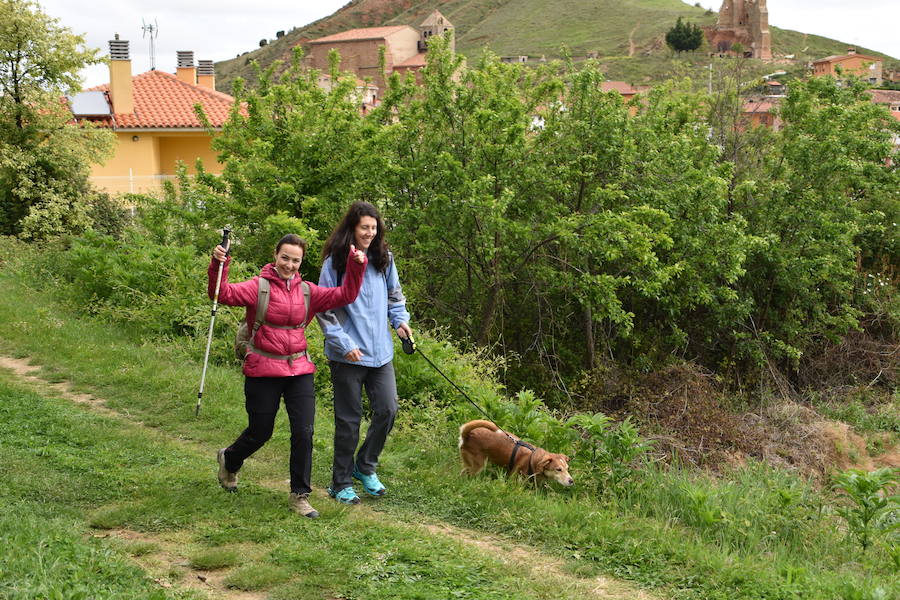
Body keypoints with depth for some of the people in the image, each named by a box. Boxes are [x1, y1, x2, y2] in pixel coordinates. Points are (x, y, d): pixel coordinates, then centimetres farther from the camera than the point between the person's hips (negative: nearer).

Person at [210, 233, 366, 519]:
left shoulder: (307, 291, 5)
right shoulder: (259, 286, -7)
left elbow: (345, 295, 0)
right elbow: (224, 294, -21)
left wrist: (356, 267, -13)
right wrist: (218, 266, -36)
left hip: (299, 370, 3)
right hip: (263, 372, -3)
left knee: (304, 433, -3)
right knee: (260, 432, 10)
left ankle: (300, 495, 12)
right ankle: (228, 460, 44)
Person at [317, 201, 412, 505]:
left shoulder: (383, 259, 8)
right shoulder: (335, 262, -8)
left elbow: (394, 295, 22)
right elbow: (324, 309, -7)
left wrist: (400, 319, 4)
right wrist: (344, 344, -14)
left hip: (380, 352, 5)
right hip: (347, 354, -5)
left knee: (387, 410, 2)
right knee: (349, 418, 3)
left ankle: (365, 467, 25)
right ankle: (341, 483, 17)